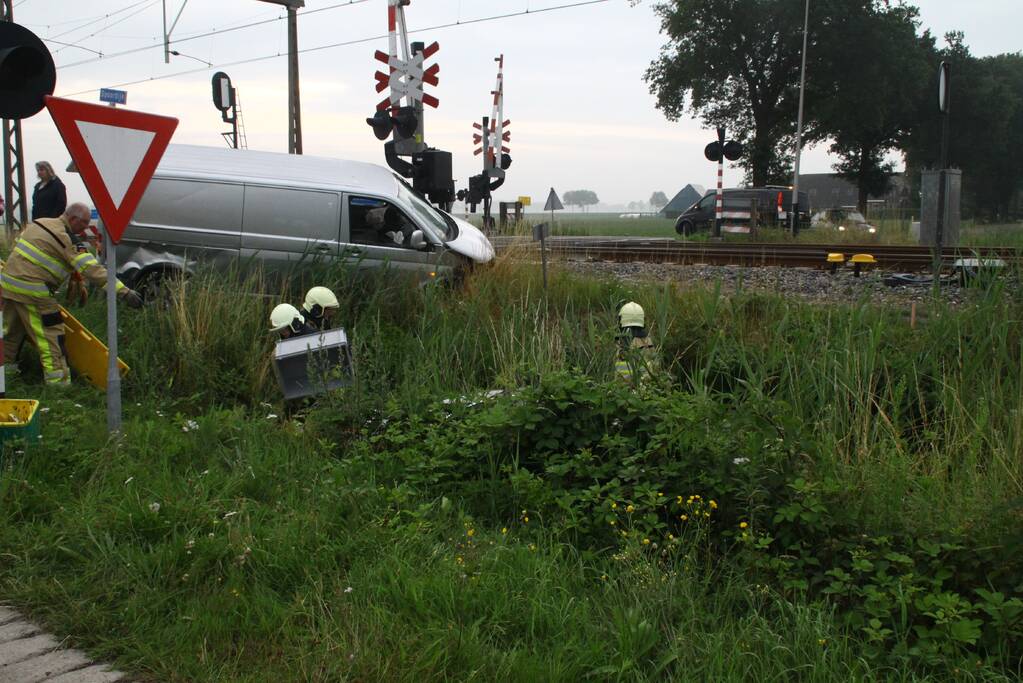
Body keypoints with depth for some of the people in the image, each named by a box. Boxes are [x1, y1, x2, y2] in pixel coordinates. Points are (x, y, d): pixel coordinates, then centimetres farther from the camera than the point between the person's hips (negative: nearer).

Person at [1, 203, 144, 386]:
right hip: (31, 293, -9)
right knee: (51, 340, -5)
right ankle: (59, 384, -6)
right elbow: (90, 269, -21)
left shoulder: (39, 223, 12)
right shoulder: (62, 238, -14)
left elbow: (17, 243, 25)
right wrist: (124, 292, -24)